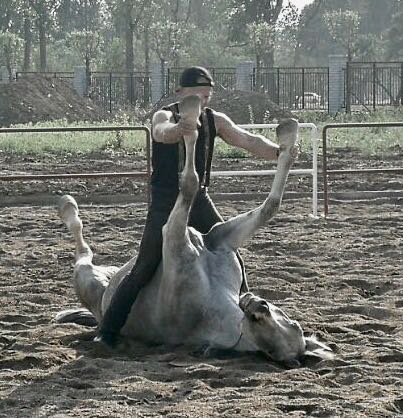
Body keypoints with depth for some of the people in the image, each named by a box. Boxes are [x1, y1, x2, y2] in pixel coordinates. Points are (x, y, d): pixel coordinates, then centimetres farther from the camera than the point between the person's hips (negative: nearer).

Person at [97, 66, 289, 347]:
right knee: (144, 270, -9)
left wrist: (277, 152, -30)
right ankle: (107, 332, -2)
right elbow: (161, 132, -39)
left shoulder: (215, 121, 2)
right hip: (165, 205, -5)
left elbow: (248, 140, -9)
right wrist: (179, 129, -64)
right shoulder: (165, 116, -14)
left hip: (199, 202, 5)